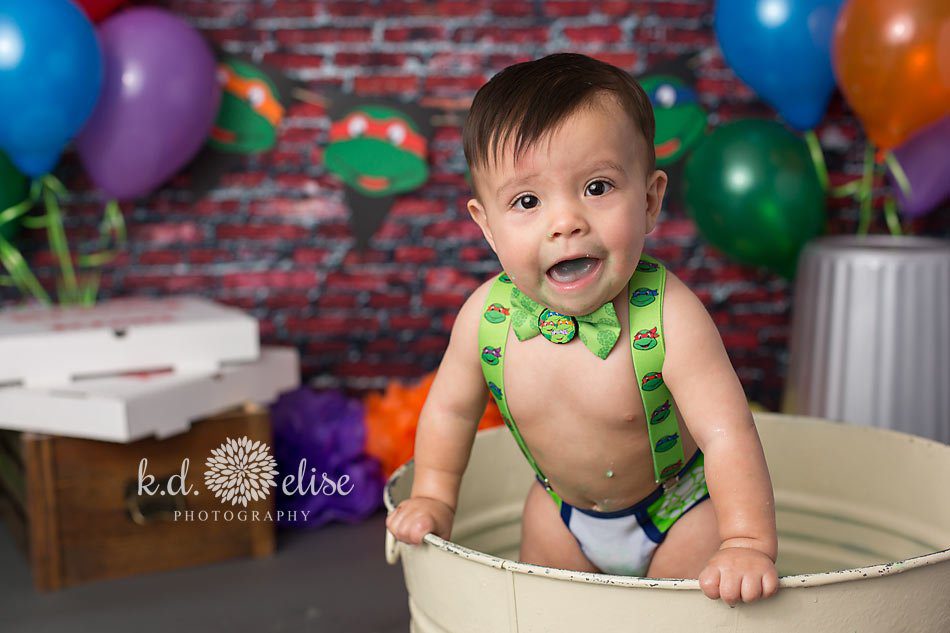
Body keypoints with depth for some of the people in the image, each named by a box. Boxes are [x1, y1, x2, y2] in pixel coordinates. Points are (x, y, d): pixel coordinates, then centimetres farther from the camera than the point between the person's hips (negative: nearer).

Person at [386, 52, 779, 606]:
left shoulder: (667, 315, -34)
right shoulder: (486, 316, -23)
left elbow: (726, 434, -33)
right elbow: (451, 408, -4)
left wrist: (748, 544, -40)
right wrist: (434, 498, 1)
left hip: (679, 511, -3)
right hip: (562, 513, 4)